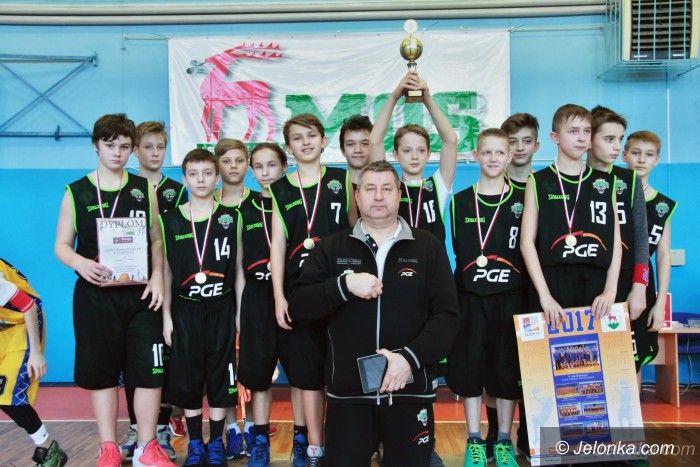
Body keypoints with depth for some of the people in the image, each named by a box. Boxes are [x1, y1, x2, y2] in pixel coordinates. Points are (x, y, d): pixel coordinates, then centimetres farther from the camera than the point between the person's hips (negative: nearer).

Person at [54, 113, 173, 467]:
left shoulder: (144, 189, 8)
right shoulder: (76, 192, 5)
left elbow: (156, 240, 10)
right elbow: (62, 245, 5)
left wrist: (157, 276, -6)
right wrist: (80, 263, -16)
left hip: (140, 294, 1)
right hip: (95, 295, 0)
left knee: (149, 371, -1)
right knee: (101, 371, 7)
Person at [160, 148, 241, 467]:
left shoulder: (231, 218, 1)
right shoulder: (170, 219, 2)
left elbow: (238, 269, 3)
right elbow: (166, 270, 3)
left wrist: (240, 312, 0)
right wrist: (166, 316, 0)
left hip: (221, 310, 0)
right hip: (185, 310, 1)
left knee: (220, 376, 6)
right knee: (187, 378, 7)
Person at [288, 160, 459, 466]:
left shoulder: (429, 247, 3)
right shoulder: (332, 248, 5)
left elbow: (447, 314, -3)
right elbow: (297, 307, -1)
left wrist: (410, 357, -17)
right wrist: (344, 285, -17)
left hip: (411, 390, 0)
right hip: (348, 391, 1)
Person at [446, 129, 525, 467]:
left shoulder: (521, 200, 4)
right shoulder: (460, 201, 6)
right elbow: (457, 250, 9)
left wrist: (530, 291, -3)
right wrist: (469, 272, -1)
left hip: (510, 296, 0)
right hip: (471, 296, 1)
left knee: (508, 367, 5)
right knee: (469, 366, 3)